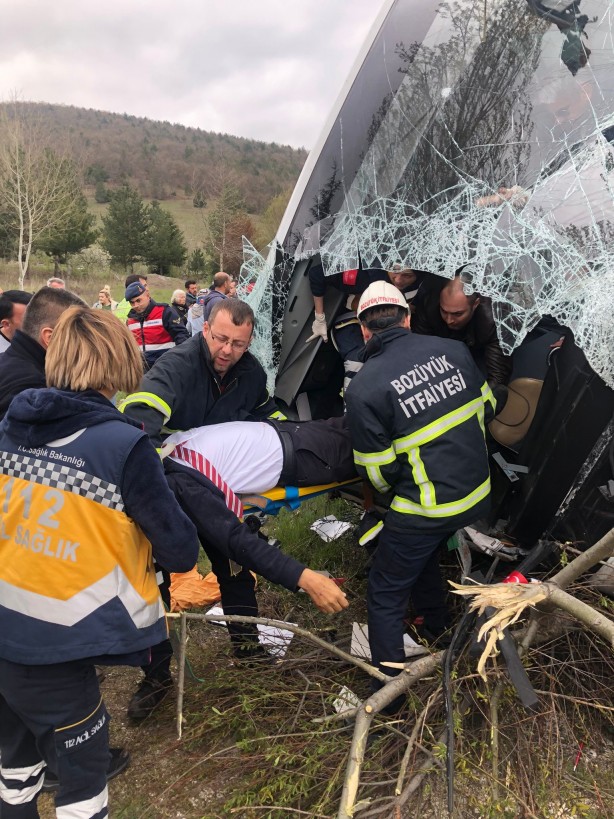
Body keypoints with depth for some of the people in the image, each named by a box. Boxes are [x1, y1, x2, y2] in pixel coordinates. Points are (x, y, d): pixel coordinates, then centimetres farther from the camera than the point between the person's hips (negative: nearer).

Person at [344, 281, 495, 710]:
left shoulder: (363, 389, -18)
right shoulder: (452, 349, -4)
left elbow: (378, 472, -11)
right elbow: (486, 406, 10)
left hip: (426, 508, -6)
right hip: (479, 493, 6)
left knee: (386, 594, 14)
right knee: (424, 558, 32)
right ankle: (440, 635, 52)